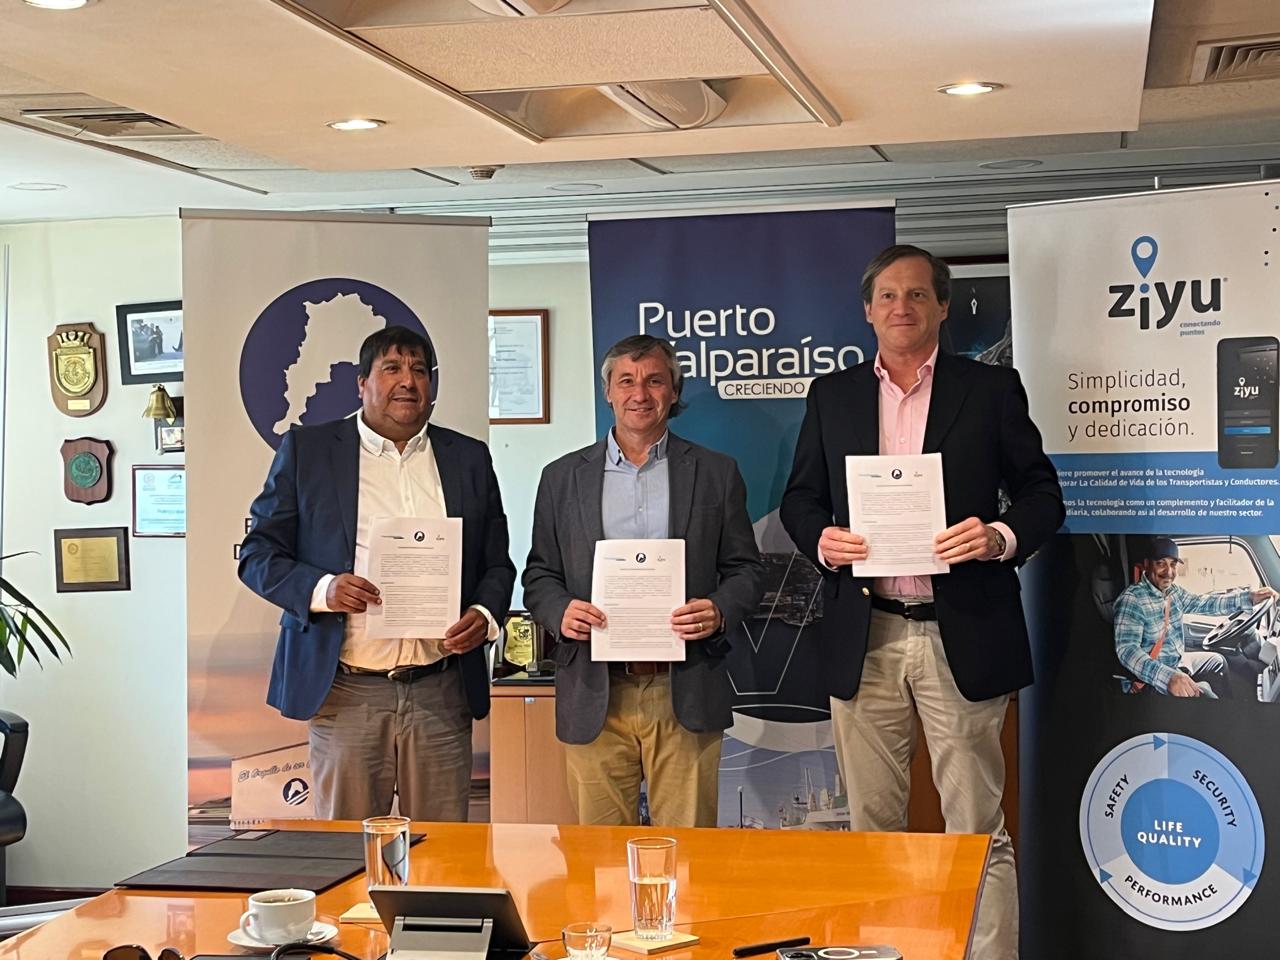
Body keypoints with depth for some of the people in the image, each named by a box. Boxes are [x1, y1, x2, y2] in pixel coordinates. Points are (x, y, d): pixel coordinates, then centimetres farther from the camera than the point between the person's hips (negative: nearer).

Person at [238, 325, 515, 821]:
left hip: (441, 691, 2)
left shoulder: (469, 458, 13)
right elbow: (258, 555, 5)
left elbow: (497, 563, 18)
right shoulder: (305, 449, 6)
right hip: (346, 691, -2)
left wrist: (485, 614, -4)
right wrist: (321, 589, -14)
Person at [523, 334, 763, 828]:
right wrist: (561, 612, -9)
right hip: (595, 695, 1)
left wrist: (718, 612, -10)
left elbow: (746, 569, 10)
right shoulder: (563, 477, 12)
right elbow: (539, 575, 12)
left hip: (684, 693, 0)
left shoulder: (715, 472, 10)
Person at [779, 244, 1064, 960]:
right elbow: (801, 498, 15)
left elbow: (1043, 494, 5)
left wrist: (1002, 538, -16)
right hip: (865, 639, 3)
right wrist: (821, 539, -7)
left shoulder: (992, 389, 5)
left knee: (978, 829, 0)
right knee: (872, 825, 10)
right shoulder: (832, 396, 12)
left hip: (961, 636, -3)